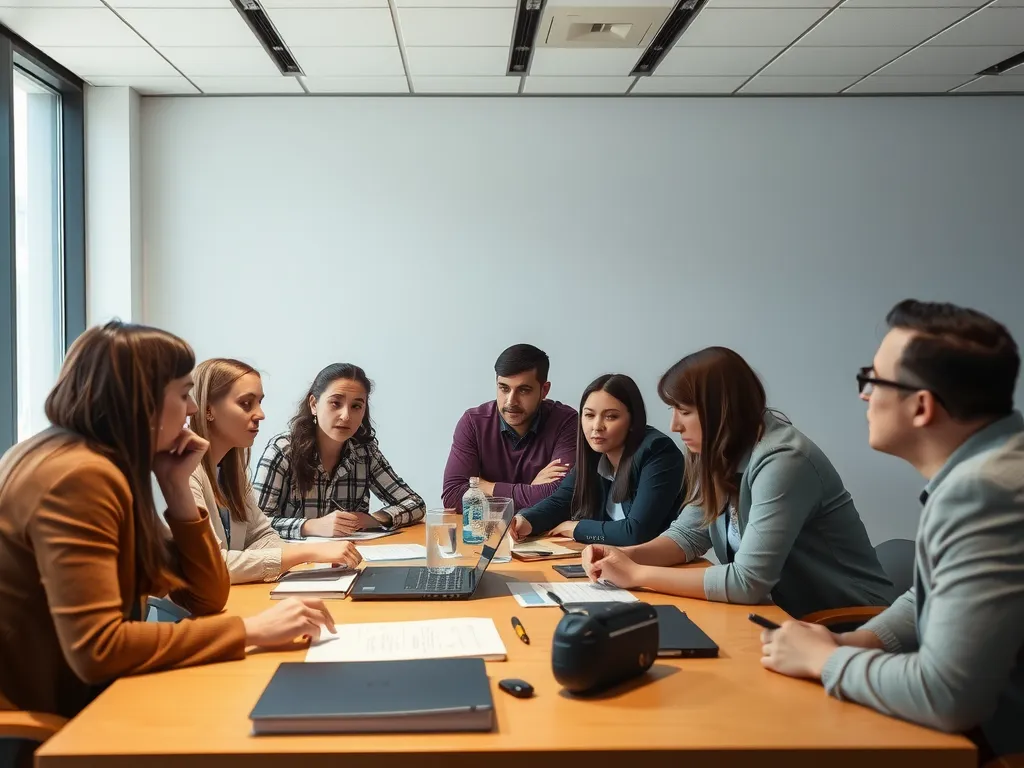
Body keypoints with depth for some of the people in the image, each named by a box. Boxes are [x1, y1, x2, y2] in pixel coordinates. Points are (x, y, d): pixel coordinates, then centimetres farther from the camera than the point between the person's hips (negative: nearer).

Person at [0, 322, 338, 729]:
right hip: (39, 716, -8)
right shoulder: (79, 476, -22)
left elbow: (205, 598, 7)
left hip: (67, 698, 8)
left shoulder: (113, 463, 6)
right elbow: (95, 649, -30)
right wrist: (250, 629, -26)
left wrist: (176, 486, -3)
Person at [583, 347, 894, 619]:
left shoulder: (783, 461, -25)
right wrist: (625, 556, -10)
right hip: (785, 612, 7)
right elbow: (688, 534, 9)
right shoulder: (722, 455, 0)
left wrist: (636, 574, -23)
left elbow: (747, 582, -29)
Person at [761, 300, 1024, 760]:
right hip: (974, 723, 8)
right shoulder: (974, 466, 4)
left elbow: (946, 695, -29)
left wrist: (824, 660, -13)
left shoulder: (984, 489, -27)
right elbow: (927, 599, 16)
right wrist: (849, 645, -1)